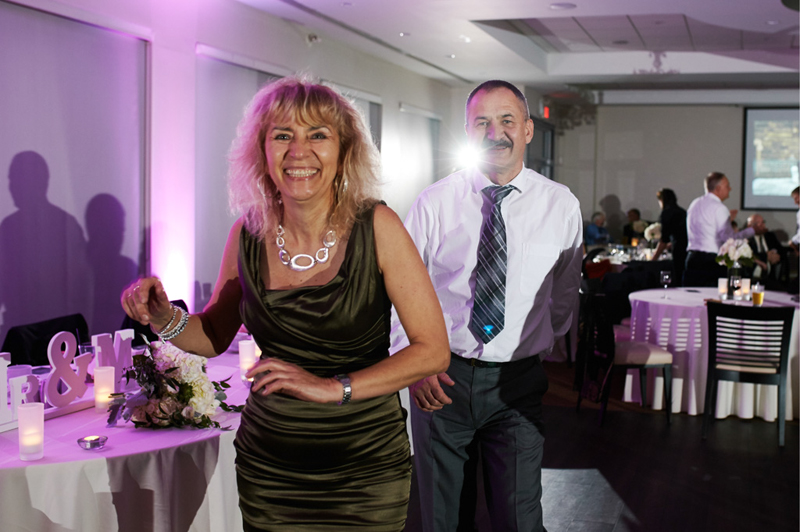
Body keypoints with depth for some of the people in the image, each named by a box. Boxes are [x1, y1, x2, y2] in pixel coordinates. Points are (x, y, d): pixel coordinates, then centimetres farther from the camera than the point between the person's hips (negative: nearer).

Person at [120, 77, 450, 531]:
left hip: (364, 469, -2)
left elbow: (433, 350, -13)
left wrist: (332, 387, -22)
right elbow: (214, 336, 9)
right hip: (267, 468, 3)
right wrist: (165, 319, -11)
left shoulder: (376, 226, -13)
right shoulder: (250, 231, -4)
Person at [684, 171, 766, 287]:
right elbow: (729, 238, -14)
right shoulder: (718, 208, -11)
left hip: (692, 258, 8)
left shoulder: (695, 203, 14)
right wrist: (752, 230, -2)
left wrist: (727, 218, 29)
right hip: (711, 260, -7)